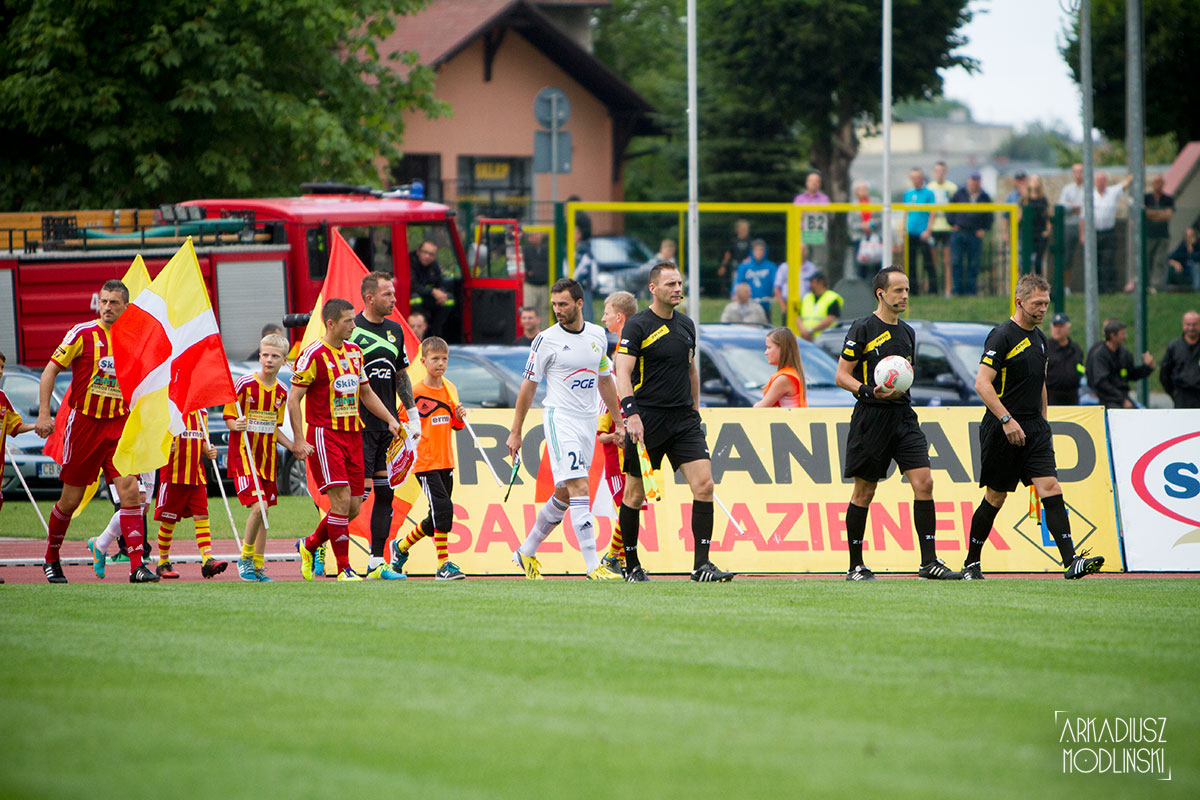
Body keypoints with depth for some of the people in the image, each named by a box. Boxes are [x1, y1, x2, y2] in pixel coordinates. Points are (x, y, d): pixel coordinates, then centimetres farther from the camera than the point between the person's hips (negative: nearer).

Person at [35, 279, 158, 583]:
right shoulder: (83, 333, -6)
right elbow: (50, 370, -3)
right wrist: (44, 414, -11)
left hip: (119, 425, 2)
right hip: (84, 422, -2)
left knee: (129, 490, -14)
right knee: (71, 499, 5)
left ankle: (137, 566, -16)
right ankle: (51, 559, 27)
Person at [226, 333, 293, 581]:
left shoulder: (281, 392, 8)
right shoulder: (244, 384, -9)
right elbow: (228, 418, -4)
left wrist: (294, 447, 6)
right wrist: (237, 425, -26)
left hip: (267, 457, 6)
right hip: (243, 454, -6)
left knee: (263, 510, 8)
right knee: (258, 505, -19)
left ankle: (259, 566, 15)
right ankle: (245, 559, -3)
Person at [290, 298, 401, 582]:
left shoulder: (355, 352, 13)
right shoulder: (313, 355, -10)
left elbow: (366, 392, 25)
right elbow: (293, 398, -10)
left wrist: (390, 420, 15)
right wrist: (298, 440, -16)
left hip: (353, 434, 7)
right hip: (324, 435, -7)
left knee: (353, 506, 5)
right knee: (341, 499, -15)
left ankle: (309, 546, 27)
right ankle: (344, 569, -8)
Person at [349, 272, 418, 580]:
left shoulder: (395, 330, 13)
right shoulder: (351, 330, -8)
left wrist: (413, 415, 17)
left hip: (390, 425, 7)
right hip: (360, 425, -7)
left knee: (386, 492, 4)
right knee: (360, 490, -12)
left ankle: (377, 563, 8)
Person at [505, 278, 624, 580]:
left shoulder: (598, 335, 8)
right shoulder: (546, 340, -7)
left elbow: (605, 381, 20)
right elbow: (528, 386, -2)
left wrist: (618, 423, 20)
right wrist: (515, 432, -2)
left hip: (588, 420, 6)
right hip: (560, 417, -6)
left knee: (564, 494, 11)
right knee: (579, 488, -16)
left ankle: (527, 552, 27)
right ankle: (593, 566, -21)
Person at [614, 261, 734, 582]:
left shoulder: (687, 325, 13)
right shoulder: (637, 326, -7)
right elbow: (623, 373, -16)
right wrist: (631, 414, -28)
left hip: (684, 419, 5)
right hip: (646, 421, -5)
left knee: (704, 484, -10)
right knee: (635, 493, 2)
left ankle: (701, 564, -10)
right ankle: (631, 565, 17)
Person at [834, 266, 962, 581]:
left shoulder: (907, 332, 15)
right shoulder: (863, 329, -5)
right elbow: (842, 376, -7)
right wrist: (869, 392, -21)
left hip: (902, 416, 6)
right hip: (871, 416, -6)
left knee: (924, 483, -8)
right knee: (864, 492, 1)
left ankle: (929, 561, -8)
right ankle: (855, 566, 12)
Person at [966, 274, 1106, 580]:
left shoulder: (1039, 337, 15)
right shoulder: (1002, 336, -10)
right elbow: (982, 383, -18)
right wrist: (1007, 420, -25)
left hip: (1034, 428, 6)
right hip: (1003, 430, -6)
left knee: (1051, 490, -9)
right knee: (995, 498, 3)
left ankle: (1071, 561, -19)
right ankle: (971, 564, 18)